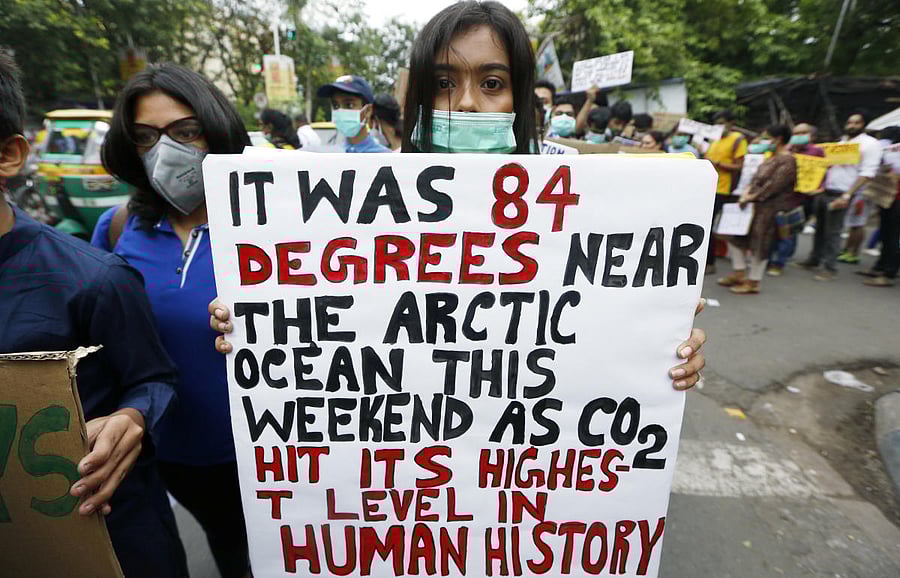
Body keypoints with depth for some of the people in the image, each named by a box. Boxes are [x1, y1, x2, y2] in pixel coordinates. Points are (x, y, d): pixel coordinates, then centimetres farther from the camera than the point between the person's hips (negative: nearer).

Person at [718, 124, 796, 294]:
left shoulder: (787, 160, -12)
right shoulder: (771, 158, 16)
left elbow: (774, 185, -20)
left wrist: (752, 197, -19)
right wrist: (746, 194, -2)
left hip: (769, 207, -10)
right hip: (756, 204, 10)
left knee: (758, 243, -4)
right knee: (735, 232, 10)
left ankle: (753, 282, 6)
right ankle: (739, 273, 18)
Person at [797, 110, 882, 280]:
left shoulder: (870, 144, -5)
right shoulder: (842, 141, 16)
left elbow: (867, 173, -11)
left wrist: (847, 196, -19)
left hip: (840, 195, -6)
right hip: (824, 191, 6)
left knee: (833, 232, -4)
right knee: (820, 227, 13)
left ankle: (830, 268, 5)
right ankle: (814, 260, 25)